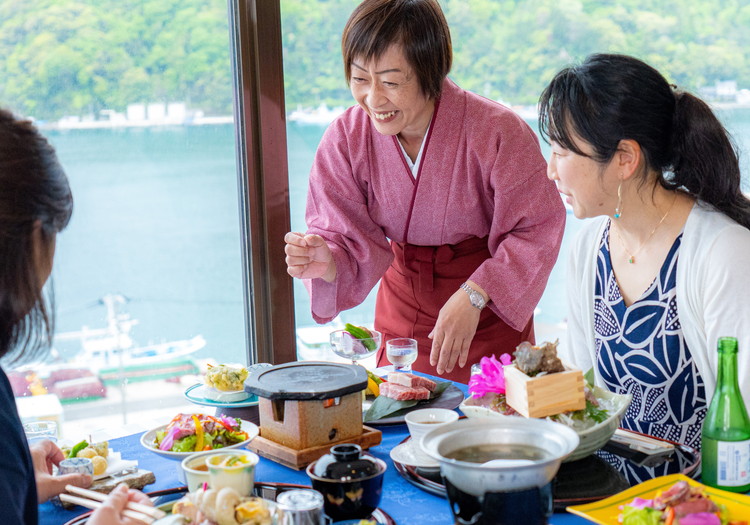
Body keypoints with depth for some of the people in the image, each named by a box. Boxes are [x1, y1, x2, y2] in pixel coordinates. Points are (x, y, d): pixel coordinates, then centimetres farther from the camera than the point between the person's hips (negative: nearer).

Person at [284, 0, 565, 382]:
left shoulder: (497, 132, -24)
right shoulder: (345, 139, -13)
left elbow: (538, 228, -17)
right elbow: (346, 238, -8)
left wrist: (473, 296, -27)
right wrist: (324, 262, -32)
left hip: (489, 316, -2)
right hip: (402, 311, 3)